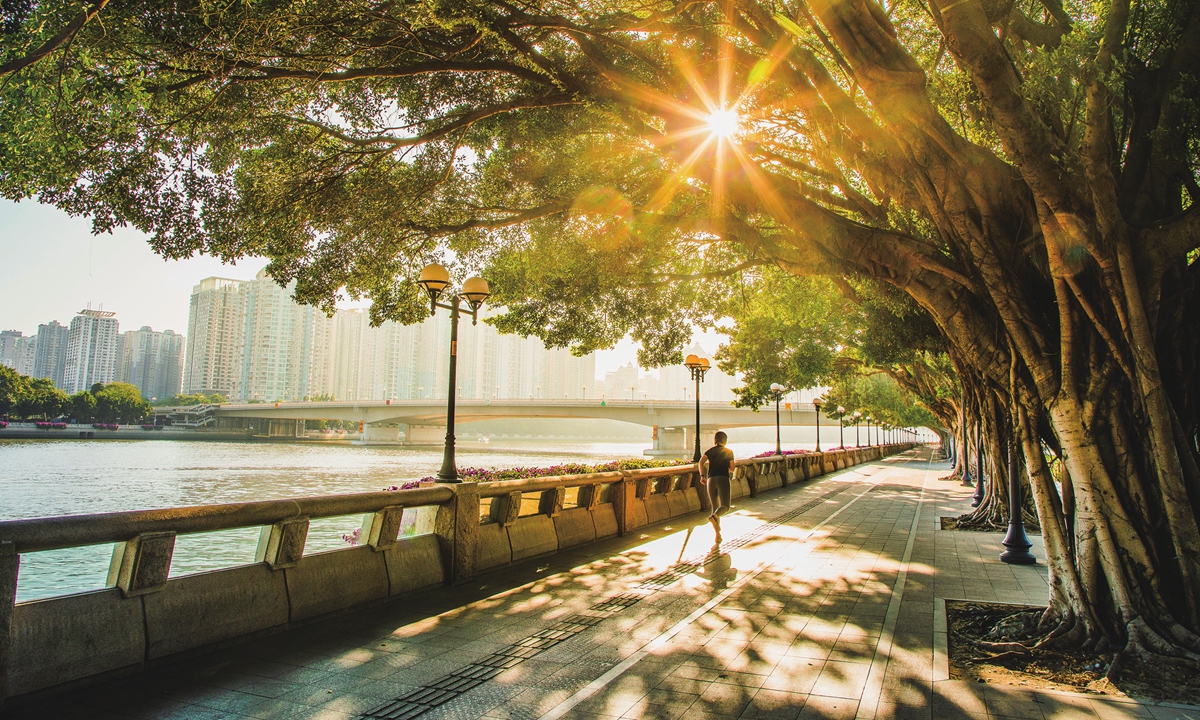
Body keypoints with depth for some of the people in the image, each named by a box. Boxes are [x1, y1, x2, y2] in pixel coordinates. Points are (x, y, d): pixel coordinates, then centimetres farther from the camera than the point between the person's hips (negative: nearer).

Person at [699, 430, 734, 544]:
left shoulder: (710, 451, 16)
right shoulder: (729, 452, 14)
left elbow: (701, 462, -2)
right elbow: (731, 469, 11)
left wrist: (702, 475, -4)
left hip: (711, 480, 3)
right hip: (723, 479, -3)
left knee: (715, 508, 9)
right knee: (725, 506, -11)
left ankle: (718, 535, 3)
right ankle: (713, 517, -43)